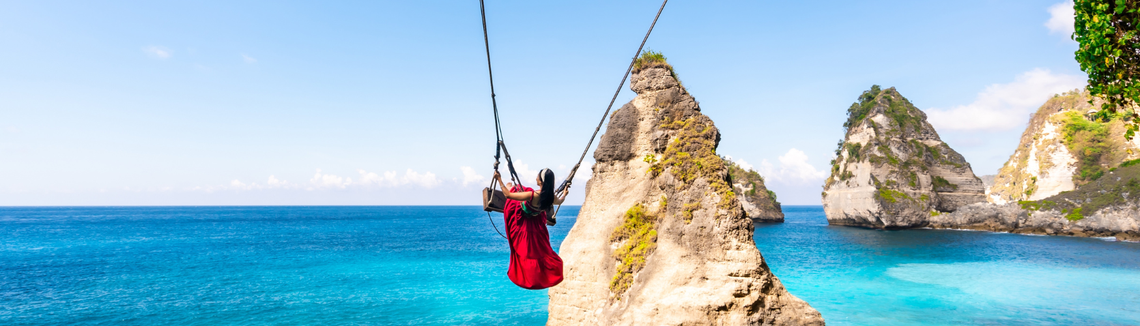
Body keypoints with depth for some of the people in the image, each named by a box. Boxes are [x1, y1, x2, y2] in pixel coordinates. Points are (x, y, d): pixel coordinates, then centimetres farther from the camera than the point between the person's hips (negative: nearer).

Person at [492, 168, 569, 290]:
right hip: (537, 225, 3)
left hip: (523, 225, -3)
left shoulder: (532, 195, -38)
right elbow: (559, 201, 6)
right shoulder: (551, 197, -21)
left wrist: (499, 180, -22)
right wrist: (564, 194, 27)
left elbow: (508, 194, -33)